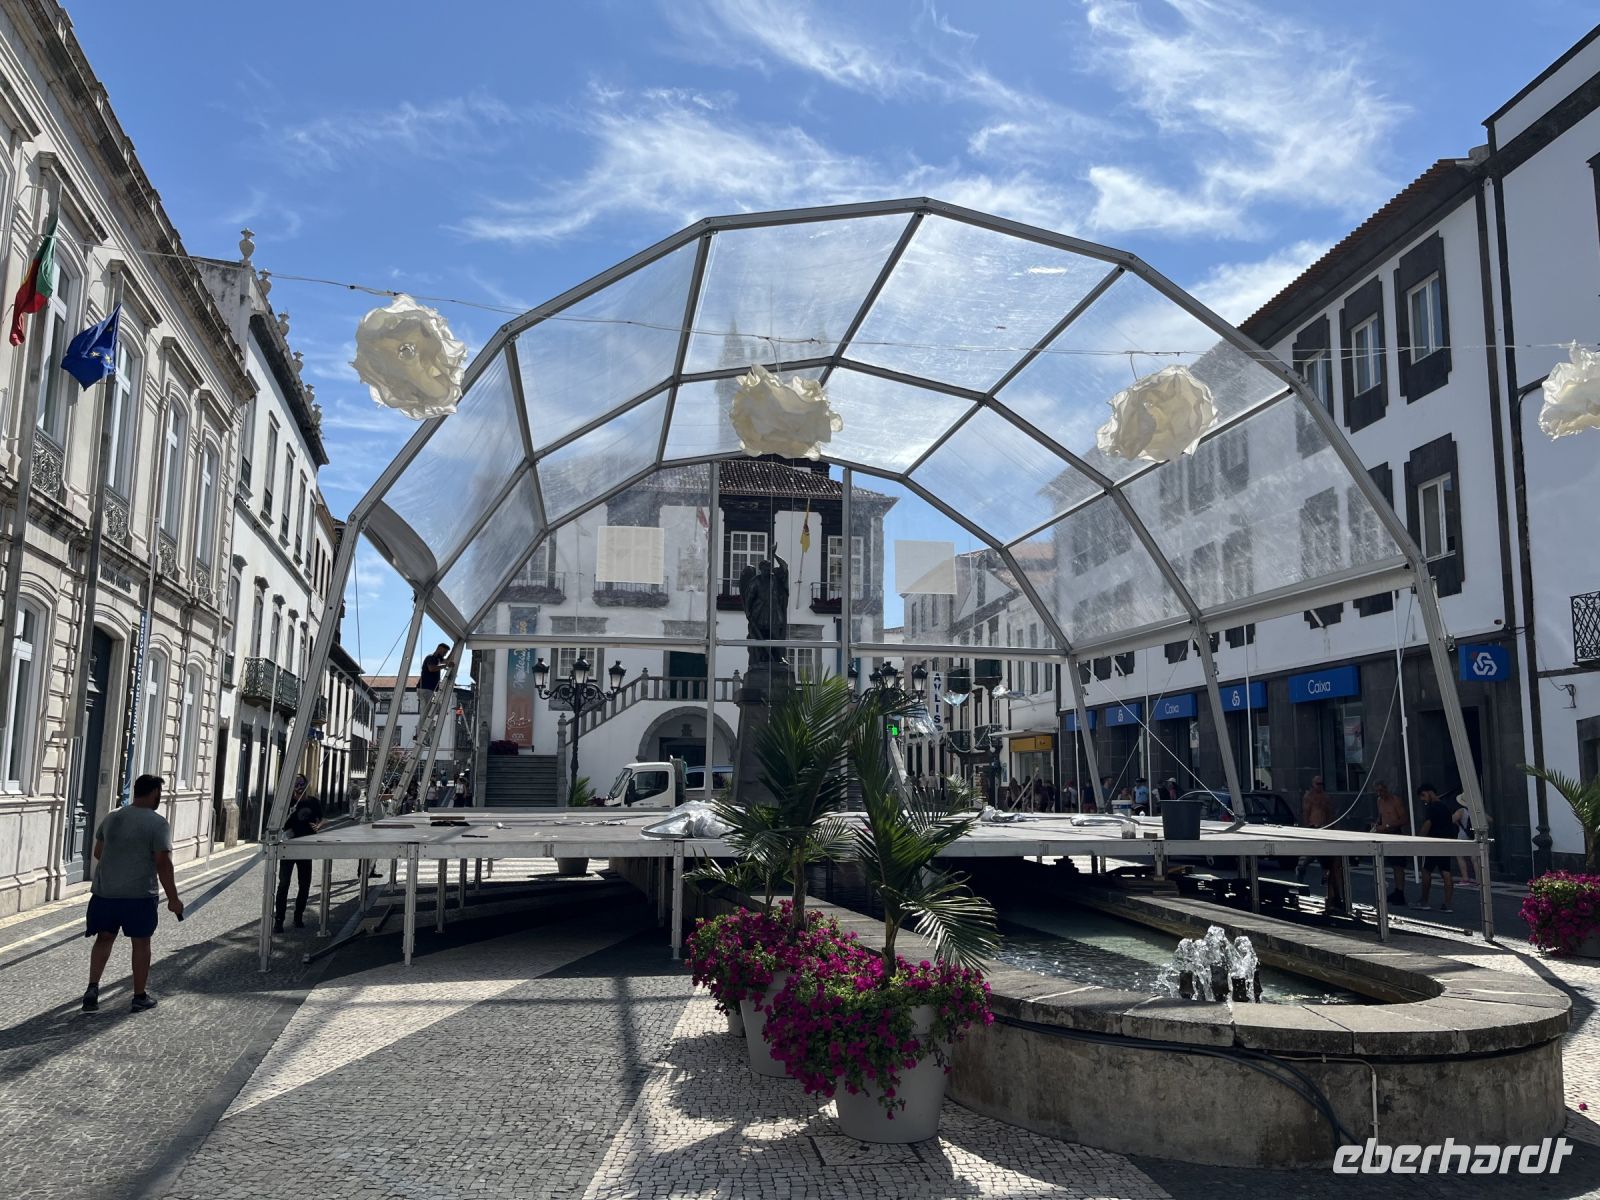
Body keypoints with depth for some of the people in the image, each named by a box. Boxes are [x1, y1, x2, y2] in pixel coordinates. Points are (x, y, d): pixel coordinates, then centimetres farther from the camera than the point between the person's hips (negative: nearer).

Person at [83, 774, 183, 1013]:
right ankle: (140, 996, 13)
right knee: (140, 943, 6)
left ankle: (93, 987, 5)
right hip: (139, 894, -5)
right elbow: (163, 863, -14)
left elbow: (98, 852, 18)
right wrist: (173, 898, -8)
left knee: (104, 938, 17)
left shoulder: (112, 817, 8)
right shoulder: (158, 823, -11)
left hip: (105, 891, 5)